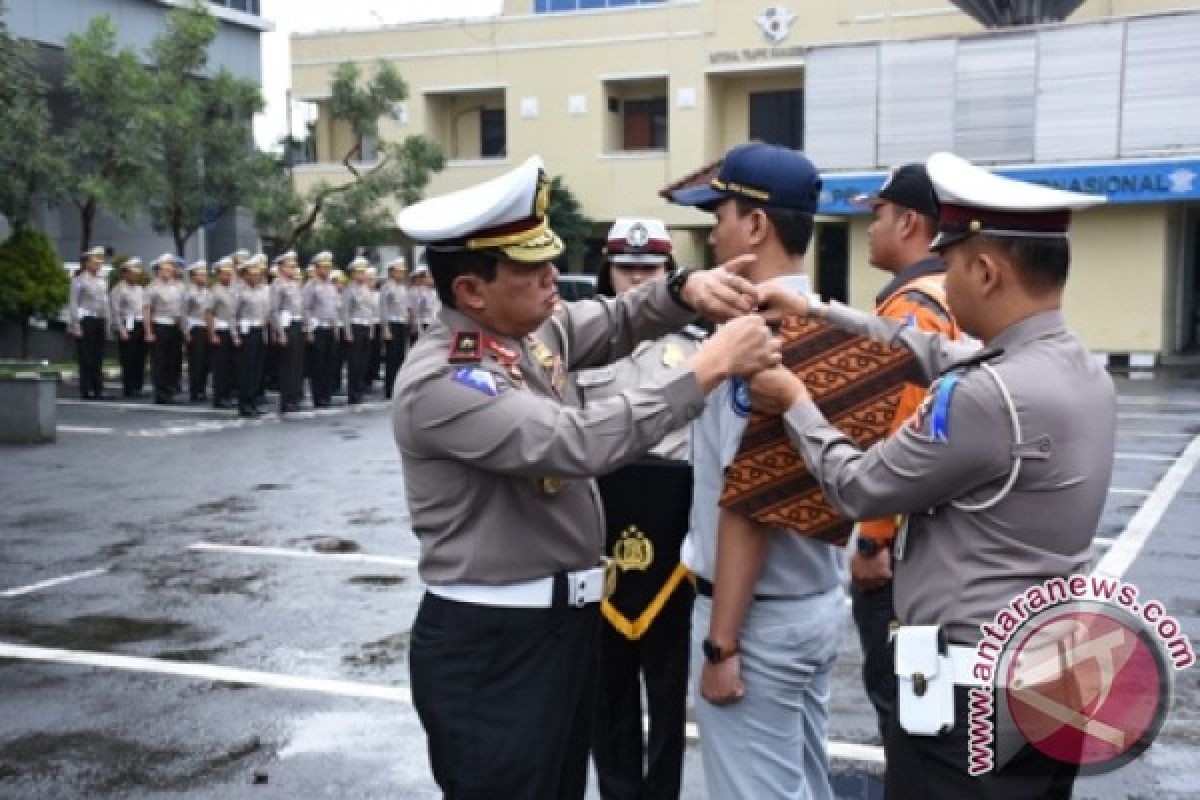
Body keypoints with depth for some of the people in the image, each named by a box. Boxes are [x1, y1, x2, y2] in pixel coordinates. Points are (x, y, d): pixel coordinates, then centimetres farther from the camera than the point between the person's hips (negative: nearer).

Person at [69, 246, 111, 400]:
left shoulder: (102, 280, 13)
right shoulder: (80, 279, -6)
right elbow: (73, 303, -8)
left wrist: (107, 322, 13)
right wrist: (76, 326, -13)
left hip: (100, 320, 6)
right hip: (86, 320, -6)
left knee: (98, 358, 7)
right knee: (86, 357, -4)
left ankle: (98, 390, 11)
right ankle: (86, 391, 0)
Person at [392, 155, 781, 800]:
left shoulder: (532, 328, 2)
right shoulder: (436, 384, -24)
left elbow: (616, 322, 17)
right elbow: (579, 442, -32)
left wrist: (684, 290, -5)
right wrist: (707, 368, -28)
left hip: (563, 619, 9)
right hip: (488, 642, -9)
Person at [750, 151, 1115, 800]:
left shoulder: (990, 397, -25)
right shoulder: (1083, 372, 3)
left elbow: (858, 487, -14)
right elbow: (933, 354, 14)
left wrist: (794, 403, 2)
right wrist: (819, 313, 16)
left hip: (973, 692, -9)